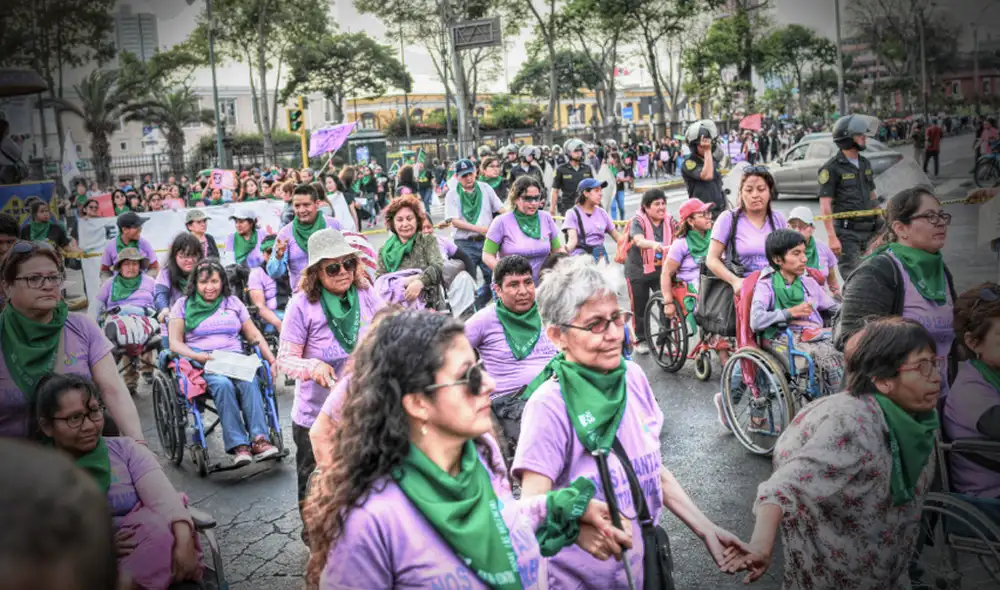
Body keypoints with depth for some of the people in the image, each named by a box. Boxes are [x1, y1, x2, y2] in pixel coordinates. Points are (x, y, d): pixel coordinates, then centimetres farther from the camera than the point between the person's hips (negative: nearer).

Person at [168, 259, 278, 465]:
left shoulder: (233, 302, 21)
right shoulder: (183, 305, 14)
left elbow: (254, 336, 18)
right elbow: (175, 343, 5)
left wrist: (272, 361, 2)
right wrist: (196, 356, -15)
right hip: (201, 363, -2)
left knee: (249, 382, -32)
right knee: (223, 384, -35)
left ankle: (259, 439, -38)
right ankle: (238, 445, -36)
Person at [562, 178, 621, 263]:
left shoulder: (602, 213, 10)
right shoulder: (573, 214, -3)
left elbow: (617, 236, 16)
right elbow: (573, 239, -15)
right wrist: (565, 250, -35)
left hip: (600, 256, 4)